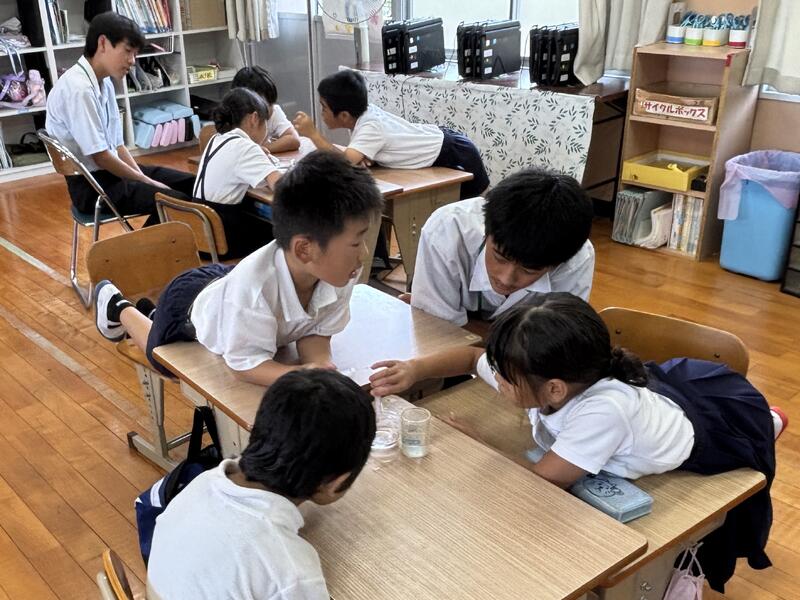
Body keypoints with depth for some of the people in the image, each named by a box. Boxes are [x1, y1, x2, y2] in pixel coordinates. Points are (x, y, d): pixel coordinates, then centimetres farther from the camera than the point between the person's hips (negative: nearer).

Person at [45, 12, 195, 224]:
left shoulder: (104, 83, 7)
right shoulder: (78, 89, -21)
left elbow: (117, 144, 11)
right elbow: (100, 157, -21)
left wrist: (143, 178, -2)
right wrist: (148, 182, -12)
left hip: (112, 171, 9)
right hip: (91, 185, -9)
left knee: (193, 185, 7)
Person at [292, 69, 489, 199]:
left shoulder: (371, 128, -32)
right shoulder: (366, 112, -8)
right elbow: (353, 156, 5)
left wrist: (312, 133, -34)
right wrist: (362, 155, -20)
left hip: (456, 157, -9)